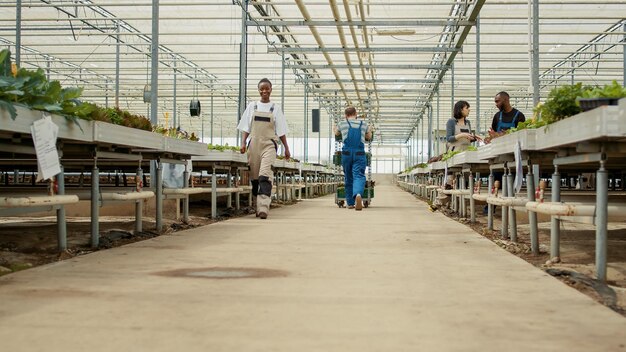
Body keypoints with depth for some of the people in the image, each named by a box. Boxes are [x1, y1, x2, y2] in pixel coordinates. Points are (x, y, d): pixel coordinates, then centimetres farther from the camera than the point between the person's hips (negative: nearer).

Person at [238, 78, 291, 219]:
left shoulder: (275, 108, 8)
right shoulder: (252, 106, 11)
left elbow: (281, 131, 10)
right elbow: (246, 127, 12)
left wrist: (286, 149, 8)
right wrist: (243, 142, -1)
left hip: (269, 144, -2)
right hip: (254, 143, 3)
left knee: (265, 175, -19)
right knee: (254, 177, 4)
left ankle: (263, 207, -27)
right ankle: (257, 207, 15)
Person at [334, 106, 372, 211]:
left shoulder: (342, 124, 10)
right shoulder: (364, 125, 14)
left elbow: (336, 133, 32)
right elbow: (369, 137, 33)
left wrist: (335, 128, 55)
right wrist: (370, 130, 55)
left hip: (346, 154, 0)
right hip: (360, 155, 0)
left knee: (348, 179, 13)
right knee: (359, 176, -10)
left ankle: (350, 203, 18)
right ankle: (358, 194, -41)